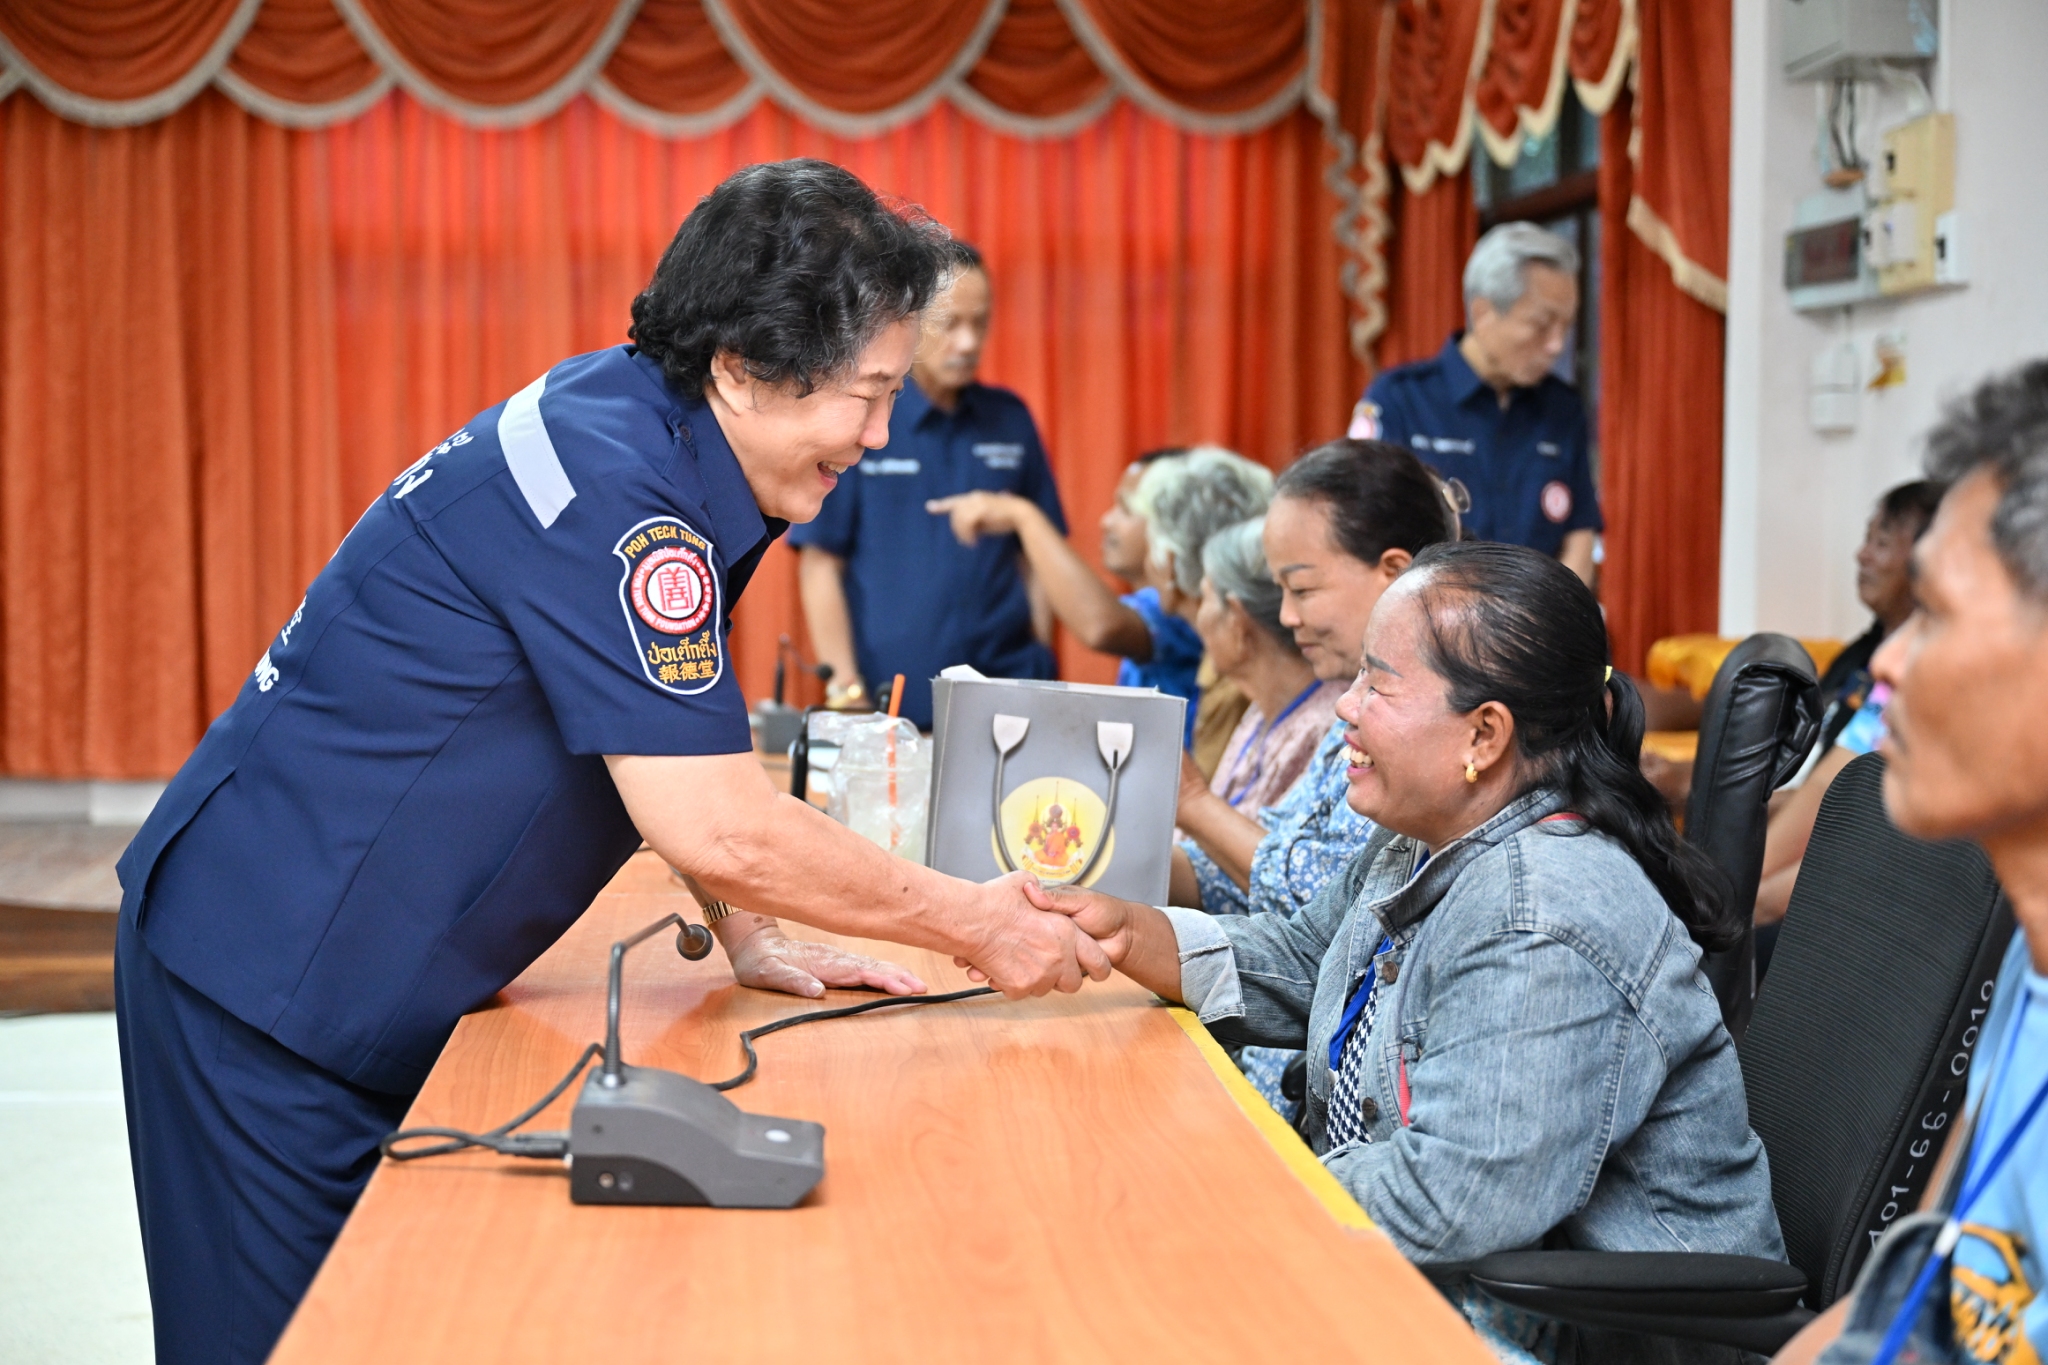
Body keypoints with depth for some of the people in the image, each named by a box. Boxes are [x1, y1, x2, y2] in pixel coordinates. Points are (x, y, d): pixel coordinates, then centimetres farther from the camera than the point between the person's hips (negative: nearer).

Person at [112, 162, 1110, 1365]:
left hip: (366, 981, 9)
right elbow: (716, 828, -27)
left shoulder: (652, 434, 4)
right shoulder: (608, 479, -25)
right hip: (272, 981, -9)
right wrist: (977, 925, -16)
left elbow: (680, 755, 17)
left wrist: (750, 937, 8)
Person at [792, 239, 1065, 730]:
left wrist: (1041, 665, 3)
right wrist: (846, 689, -8)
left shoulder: (1010, 419, 7)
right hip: (893, 705, -3)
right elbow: (819, 565, -3)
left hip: (1007, 695, 3)